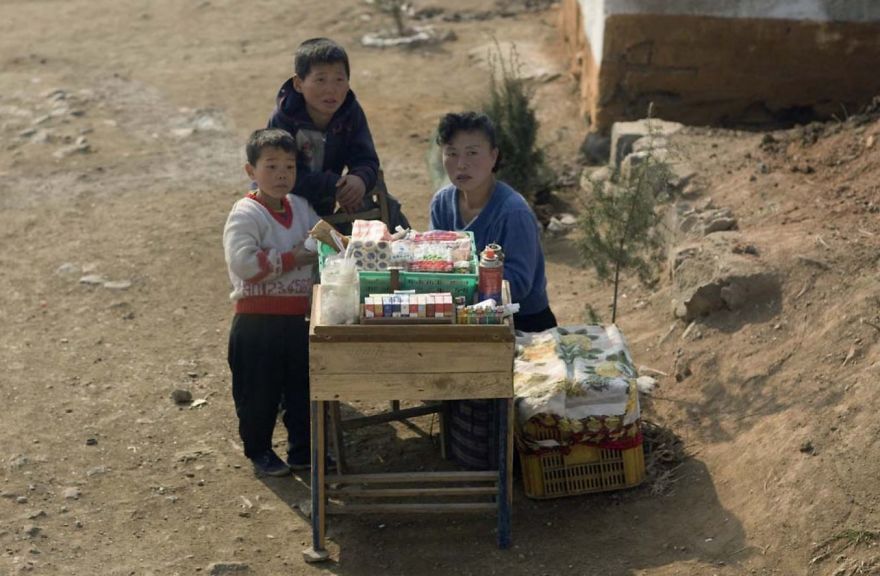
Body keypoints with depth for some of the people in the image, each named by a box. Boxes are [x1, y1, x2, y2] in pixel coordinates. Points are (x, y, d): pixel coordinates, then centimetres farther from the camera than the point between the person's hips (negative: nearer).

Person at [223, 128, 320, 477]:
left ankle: (303, 451, 28)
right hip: (258, 319, -6)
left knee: (302, 386, 14)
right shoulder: (245, 214, -13)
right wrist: (293, 258, -21)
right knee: (259, 391, 6)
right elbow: (243, 263, -25)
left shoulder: (301, 208, 9)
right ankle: (259, 451, 23)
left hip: (296, 317, 6)